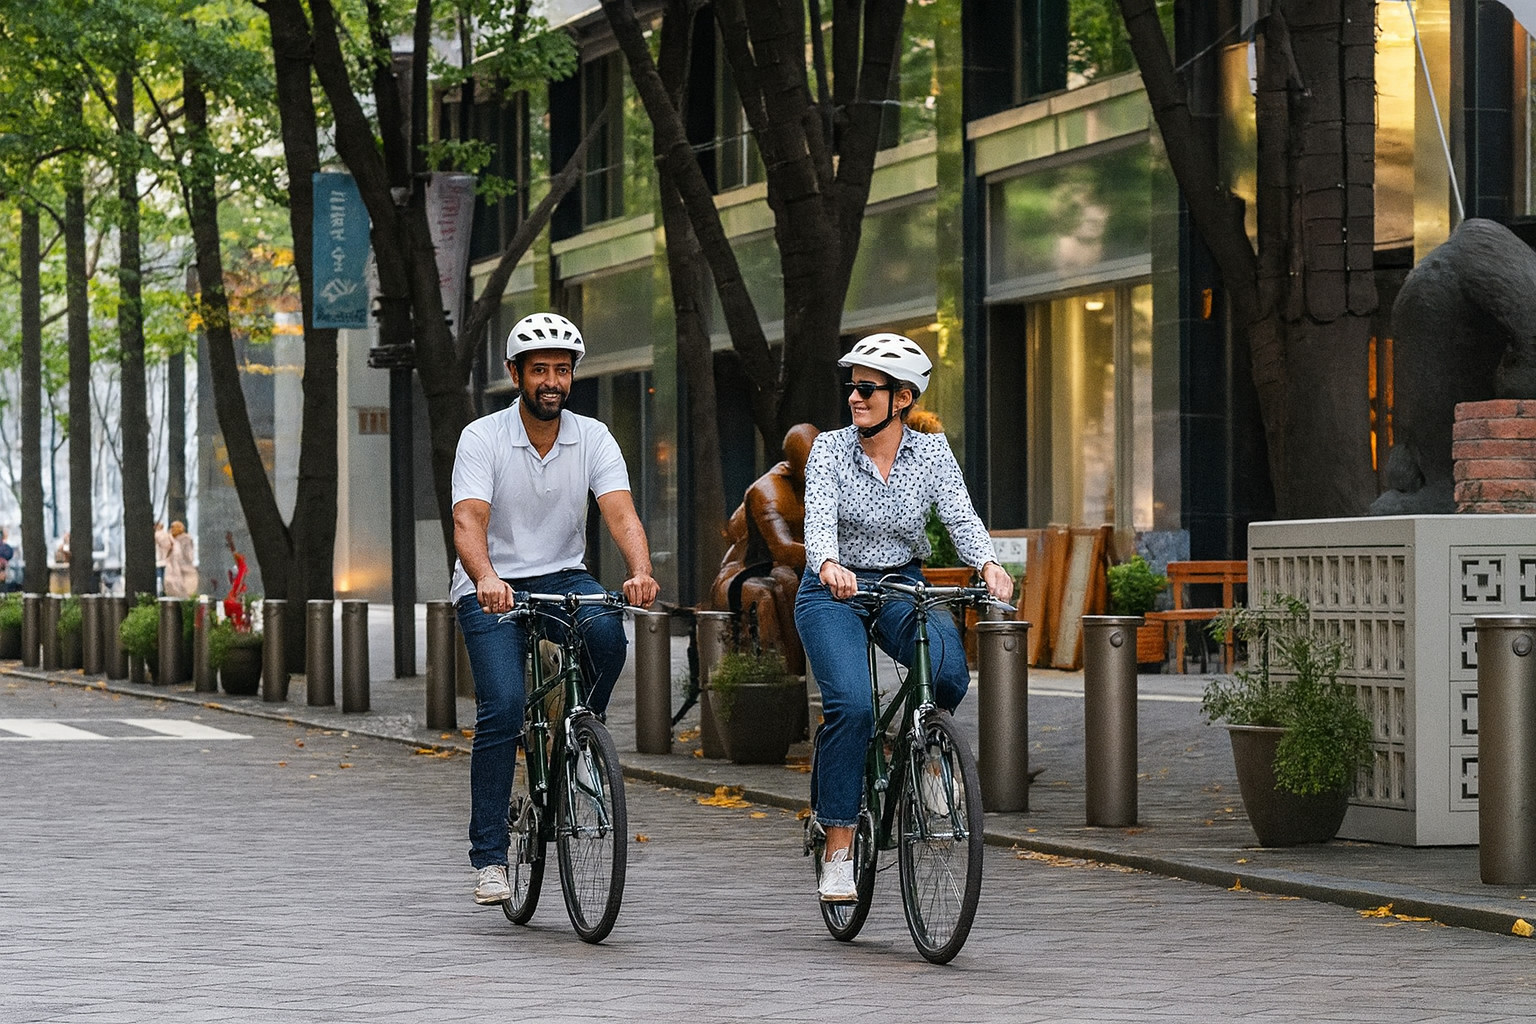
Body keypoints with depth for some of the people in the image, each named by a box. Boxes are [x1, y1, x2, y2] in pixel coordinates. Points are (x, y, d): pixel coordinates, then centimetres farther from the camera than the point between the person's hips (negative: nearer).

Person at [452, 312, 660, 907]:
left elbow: (620, 513, -17)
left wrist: (640, 572, -38)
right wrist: (486, 579, -46)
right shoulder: (482, 438, -11)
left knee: (607, 633, -32)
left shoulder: (593, 438, -3)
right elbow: (469, 521, -25)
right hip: (493, 588, -2)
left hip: (563, 578, 2)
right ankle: (488, 856, -10)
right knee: (502, 708, -20)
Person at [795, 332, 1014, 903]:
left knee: (948, 672, -30)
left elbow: (960, 517, -13)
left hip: (902, 588, 2)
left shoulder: (932, 453, -1)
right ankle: (837, 854, -17)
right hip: (833, 592, -2)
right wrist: (829, 566, -45)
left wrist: (988, 564, -35)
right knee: (851, 704, -26)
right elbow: (819, 519, -22)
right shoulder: (830, 450, -7)